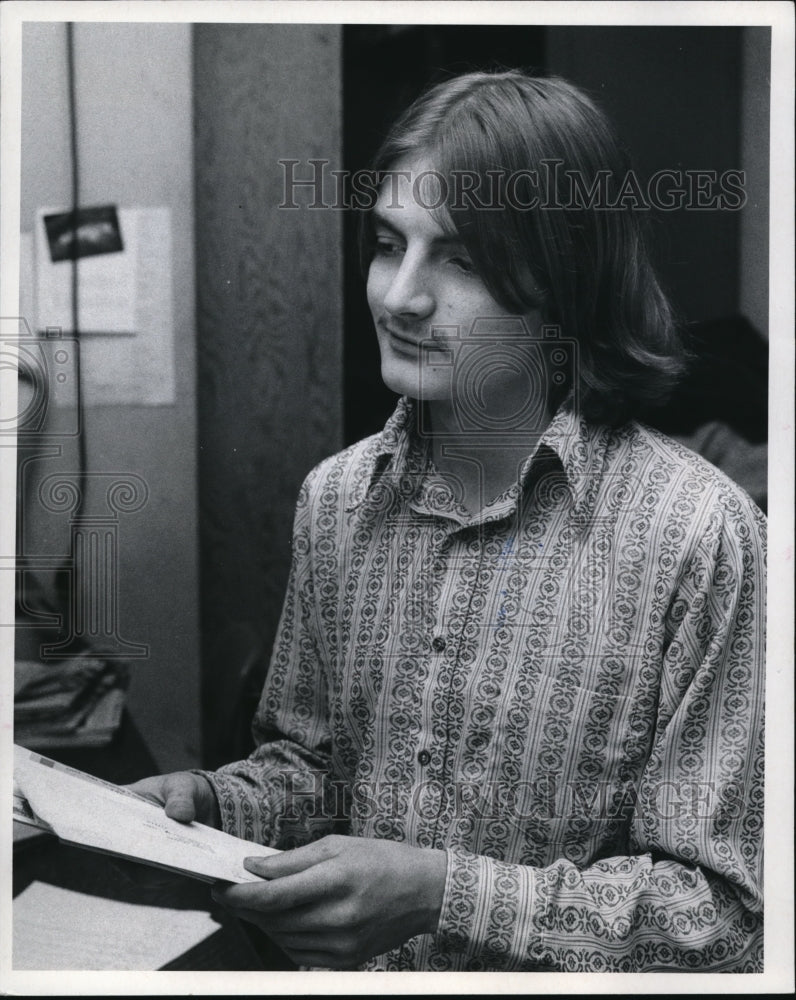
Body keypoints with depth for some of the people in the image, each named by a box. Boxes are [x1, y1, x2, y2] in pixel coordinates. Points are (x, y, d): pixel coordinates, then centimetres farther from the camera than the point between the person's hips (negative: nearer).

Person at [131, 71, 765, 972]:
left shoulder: (697, 535, -15)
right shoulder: (336, 497, 3)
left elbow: (724, 913, -13)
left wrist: (443, 893, -21)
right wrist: (211, 804, -5)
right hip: (343, 966, 4)